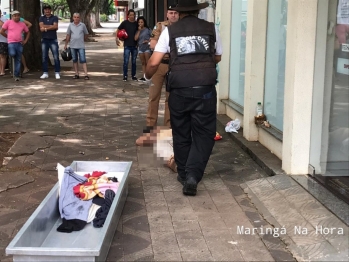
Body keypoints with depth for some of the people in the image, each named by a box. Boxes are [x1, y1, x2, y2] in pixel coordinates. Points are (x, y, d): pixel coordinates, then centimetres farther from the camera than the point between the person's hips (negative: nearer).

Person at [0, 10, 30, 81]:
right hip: (11, 43, -3)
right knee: (12, 54, -30)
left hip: (20, 43, 3)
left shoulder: (22, 24, 10)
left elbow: (28, 32, 22)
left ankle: (16, 75, 6)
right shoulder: (8, 22, 1)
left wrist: (25, 40, 11)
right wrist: (8, 37, 4)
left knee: (18, 60, 2)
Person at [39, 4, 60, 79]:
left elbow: (56, 27, -12)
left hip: (53, 40, -2)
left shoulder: (55, 18, 4)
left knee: (56, 57, -5)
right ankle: (45, 73, 8)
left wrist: (46, 28, -10)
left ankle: (57, 73, -1)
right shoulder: (41, 18, 9)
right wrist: (51, 26, -9)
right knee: (44, 57, 3)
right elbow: (41, 27, -7)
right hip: (44, 40, 2)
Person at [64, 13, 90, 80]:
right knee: (74, 60, 8)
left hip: (81, 46, -3)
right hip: (73, 46, 3)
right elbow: (68, 35, 10)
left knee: (83, 60, -8)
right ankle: (76, 74, 15)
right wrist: (66, 44, 11)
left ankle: (86, 74, -11)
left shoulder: (82, 25, -1)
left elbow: (86, 34, 11)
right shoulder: (70, 25, 4)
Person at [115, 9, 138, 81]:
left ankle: (133, 76, 17)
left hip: (134, 45, 3)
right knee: (126, 61, -3)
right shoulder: (125, 23, -3)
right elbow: (117, 30, 3)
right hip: (127, 45, -2)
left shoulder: (136, 23, 4)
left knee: (134, 61, 9)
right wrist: (117, 39, -6)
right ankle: (125, 76, 5)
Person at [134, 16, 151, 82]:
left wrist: (148, 41, -15)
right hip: (140, 47, 5)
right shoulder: (138, 31, 10)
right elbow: (135, 38, -3)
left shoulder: (147, 29, -2)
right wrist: (139, 31, -5)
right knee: (143, 63, 7)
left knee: (147, 62, -6)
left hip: (147, 47, -5)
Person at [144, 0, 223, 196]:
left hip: (179, 90, 1)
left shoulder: (170, 31, 6)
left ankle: (183, 174, 27)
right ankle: (192, 175, -6)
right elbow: (217, 58, 24)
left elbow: (154, 63, 2)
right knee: (204, 134, 8)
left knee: (181, 134, 15)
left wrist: (147, 77, 23)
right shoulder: (211, 29, 9)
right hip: (205, 89, 0)